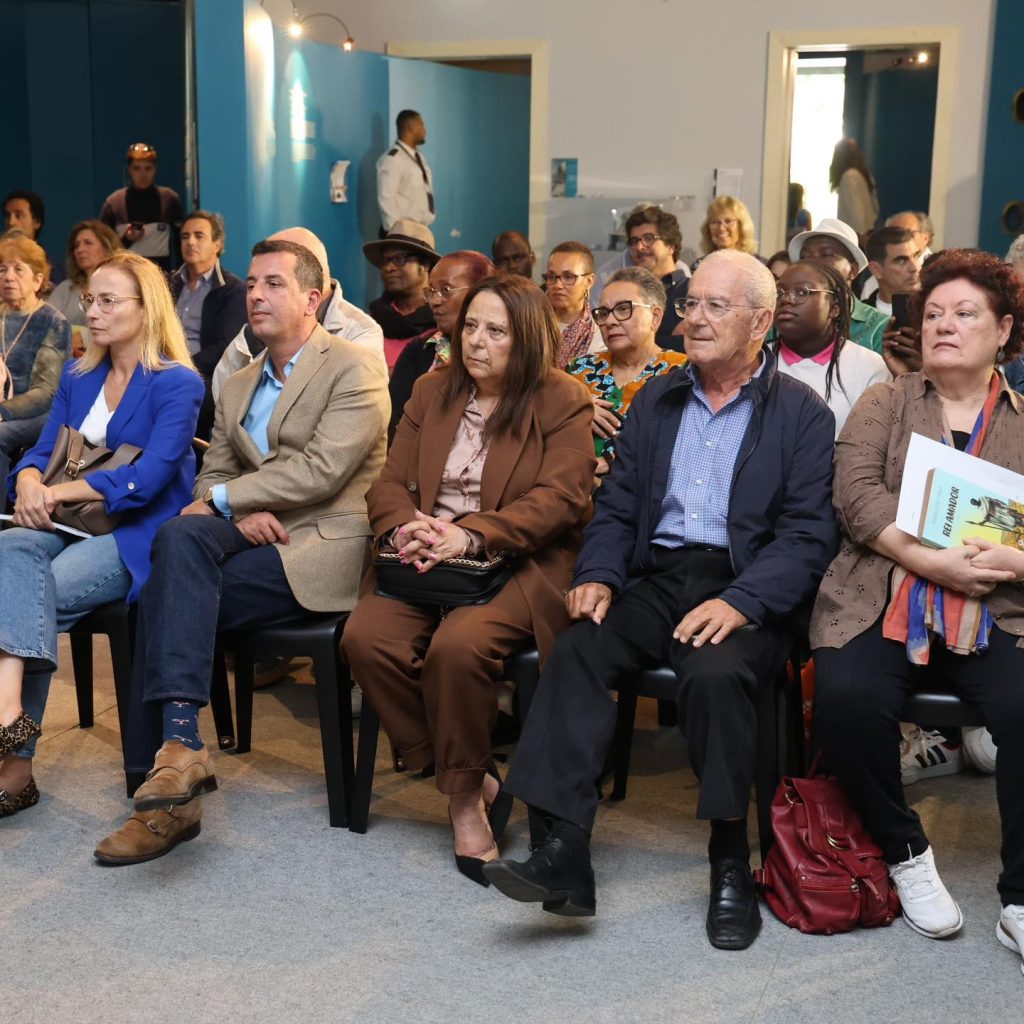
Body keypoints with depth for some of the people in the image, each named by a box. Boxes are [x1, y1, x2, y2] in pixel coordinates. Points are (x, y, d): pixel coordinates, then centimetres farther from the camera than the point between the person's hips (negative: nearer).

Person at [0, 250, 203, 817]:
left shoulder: (177, 383, -5)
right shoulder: (78, 377, 16)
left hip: (136, 535, -5)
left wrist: (57, 492, -17)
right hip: (71, 528, 5)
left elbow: (148, 477, -16)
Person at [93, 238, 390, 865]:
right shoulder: (237, 388, 22)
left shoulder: (355, 370, -2)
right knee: (179, 538, -26)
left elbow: (322, 470, -14)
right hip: (252, 534, 6)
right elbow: (212, 475, 17)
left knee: (170, 597, -25)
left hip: (323, 545, -6)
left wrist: (223, 498, -10)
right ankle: (178, 748, -29)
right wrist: (241, 510, -7)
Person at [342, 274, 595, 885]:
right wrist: (404, 528, -12)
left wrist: (469, 536, -22)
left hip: (513, 565, -5)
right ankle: (472, 786, -9)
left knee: (459, 645, -34)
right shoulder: (431, 393, 18)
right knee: (367, 637, -24)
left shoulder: (564, 402, 2)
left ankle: (466, 790, -8)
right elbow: (390, 483, 13)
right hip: (425, 562, 5)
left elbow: (560, 498, -10)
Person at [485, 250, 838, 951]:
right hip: (657, 579, 4)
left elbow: (808, 536, -6)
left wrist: (741, 602, -21)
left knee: (716, 673, -33)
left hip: (748, 590, -4)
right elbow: (617, 508, 15)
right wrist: (597, 576, -5)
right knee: (577, 650, -24)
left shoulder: (802, 413, 3)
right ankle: (562, 852, -27)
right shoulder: (656, 401, 18)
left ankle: (731, 863, -15)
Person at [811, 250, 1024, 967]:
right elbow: (857, 494, -2)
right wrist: (933, 561, -14)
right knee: (846, 700, -29)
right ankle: (905, 851, -2)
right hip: (883, 604, 0)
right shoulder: (883, 405, 15)